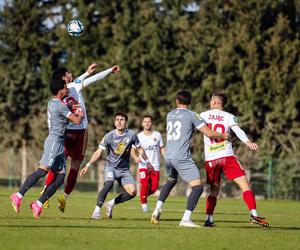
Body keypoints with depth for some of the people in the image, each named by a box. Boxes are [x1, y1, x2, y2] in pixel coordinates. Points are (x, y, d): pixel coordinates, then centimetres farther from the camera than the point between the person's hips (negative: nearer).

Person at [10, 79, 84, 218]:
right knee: (43, 170, -19)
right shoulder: (60, 106, -12)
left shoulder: (52, 102, 16)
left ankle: (38, 204, 0)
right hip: (55, 141, -10)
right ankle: (19, 196, -22)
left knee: (60, 177, 2)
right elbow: (76, 121, -9)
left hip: (59, 144, 10)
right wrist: (80, 115, 12)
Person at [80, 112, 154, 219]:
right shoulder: (109, 136, -11)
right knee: (109, 183, -33)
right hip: (111, 166, -3)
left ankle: (111, 204, 7)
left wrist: (147, 162, 18)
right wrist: (88, 165, -20)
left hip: (124, 169, 3)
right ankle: (97, 210, -31)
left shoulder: (131, 135, -6)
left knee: (132, 192, -14)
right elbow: (98, 152, -10)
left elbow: (139, 149, 10)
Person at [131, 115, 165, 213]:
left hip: (155, 166, 2)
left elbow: (162, 148, 13)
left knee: (154, 187, -4)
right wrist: (135, 157, -16)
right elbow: (133, 150, 5)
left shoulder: (157, 135, 5)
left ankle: (145, 194, 28)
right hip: (143, 165, -2)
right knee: (144, 185, -18)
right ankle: (143, 202, 3)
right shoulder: (138, 136, 1)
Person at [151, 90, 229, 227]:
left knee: (171, 181, 32)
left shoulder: (169, 115, 15)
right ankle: (186, 219, -19)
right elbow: (209, 133, -4)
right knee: (197, 187, -6)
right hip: (182, 158, -7)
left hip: (168, 156, 7)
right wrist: (223, 136, 13)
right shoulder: (191, 115, -4)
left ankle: (158, 209, 19)